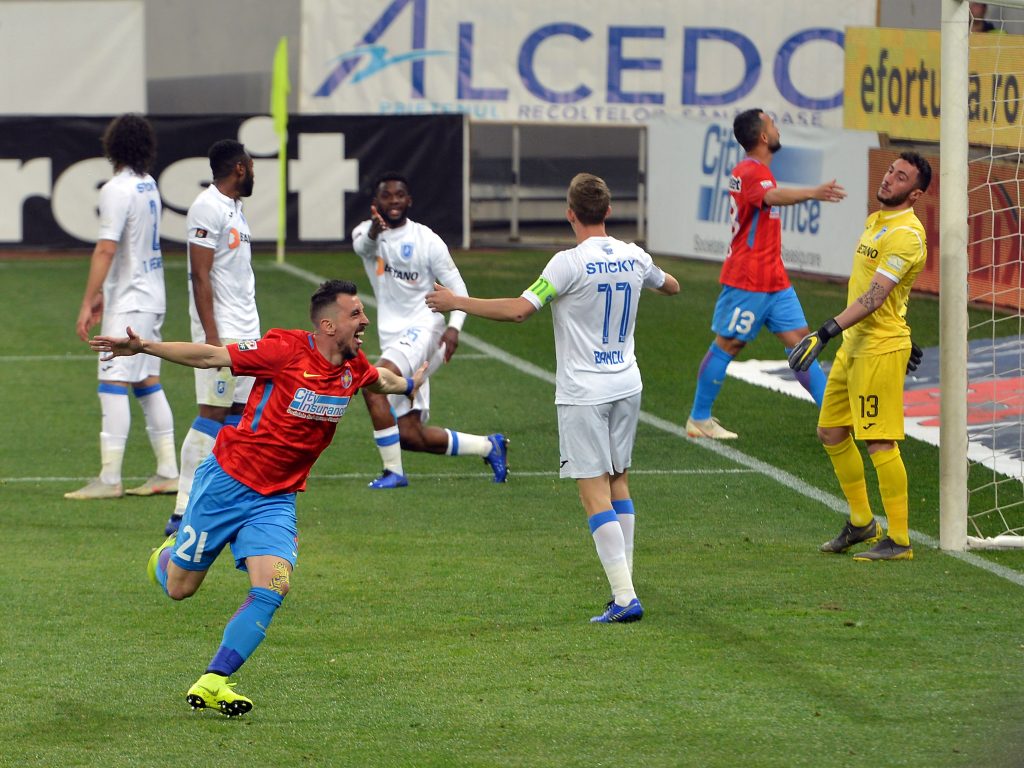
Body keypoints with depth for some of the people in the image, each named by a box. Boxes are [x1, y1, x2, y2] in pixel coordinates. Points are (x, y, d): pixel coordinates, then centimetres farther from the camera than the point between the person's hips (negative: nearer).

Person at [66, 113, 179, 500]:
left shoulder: (117, 189, -15)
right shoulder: (149, 186, 11)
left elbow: (106, 250, -20)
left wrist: (87, 303, -17)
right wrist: (104, 293, 23)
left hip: (128, 303, -9)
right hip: (151, 297, 9)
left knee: (113, 385, -9)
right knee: (148, 383, 13)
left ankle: (109, 479, -13)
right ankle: (167, 472, 14)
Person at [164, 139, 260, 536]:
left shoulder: (233, 208, 16)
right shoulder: (208, 208, -13)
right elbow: (200, 276, -18)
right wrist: (212, 337, -23)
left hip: (246, 330, 10)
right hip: (222, 331, -10)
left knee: (239, 413, 7)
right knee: (212, 414, -11)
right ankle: (184, 511, -10)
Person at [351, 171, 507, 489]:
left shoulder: (426, 239, -3)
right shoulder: (365, 232, 5)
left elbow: (457, 287, 0)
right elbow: (363, 246, -21)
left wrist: (454, 326, -18)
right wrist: (374, 230, -46)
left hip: (422, 330, -5)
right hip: (392, 336, 5)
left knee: (373, 383, -30)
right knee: (411, 436, 4)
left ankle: (393, 471, -20)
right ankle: (489, 446, 24)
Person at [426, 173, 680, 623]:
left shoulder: (570, 264, -17)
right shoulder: (634, 258, 3)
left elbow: (519, 310, -22)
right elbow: (671, 287, 23)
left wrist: (458, 303, -12)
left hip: (583, 393, -6)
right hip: (626, 384, 6)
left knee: (595, 493, -6)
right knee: (618, 483, 16)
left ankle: (625, 598, -13)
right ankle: (624, 587, 17)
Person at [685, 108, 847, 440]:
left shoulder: (754, 170, 15)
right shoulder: (749, 172, -18)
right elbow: (773, 196, -39)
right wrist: (812, 193, -54)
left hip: (774, 280, 9)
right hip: (747, 281, -9)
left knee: (800, 340, 4)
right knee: (728, 345, 0)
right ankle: (699, 419, 11)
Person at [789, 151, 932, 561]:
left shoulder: (905, 234, -17)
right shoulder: (876, 221, 14)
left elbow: (875, 296, -25)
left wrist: (825, 333, -31)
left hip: (881, 348, -10)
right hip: (854, 344, 10)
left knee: (880, 443, -8)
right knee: (831, 431, 14)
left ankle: (899, 540, -3)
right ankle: (861, 522, 26)